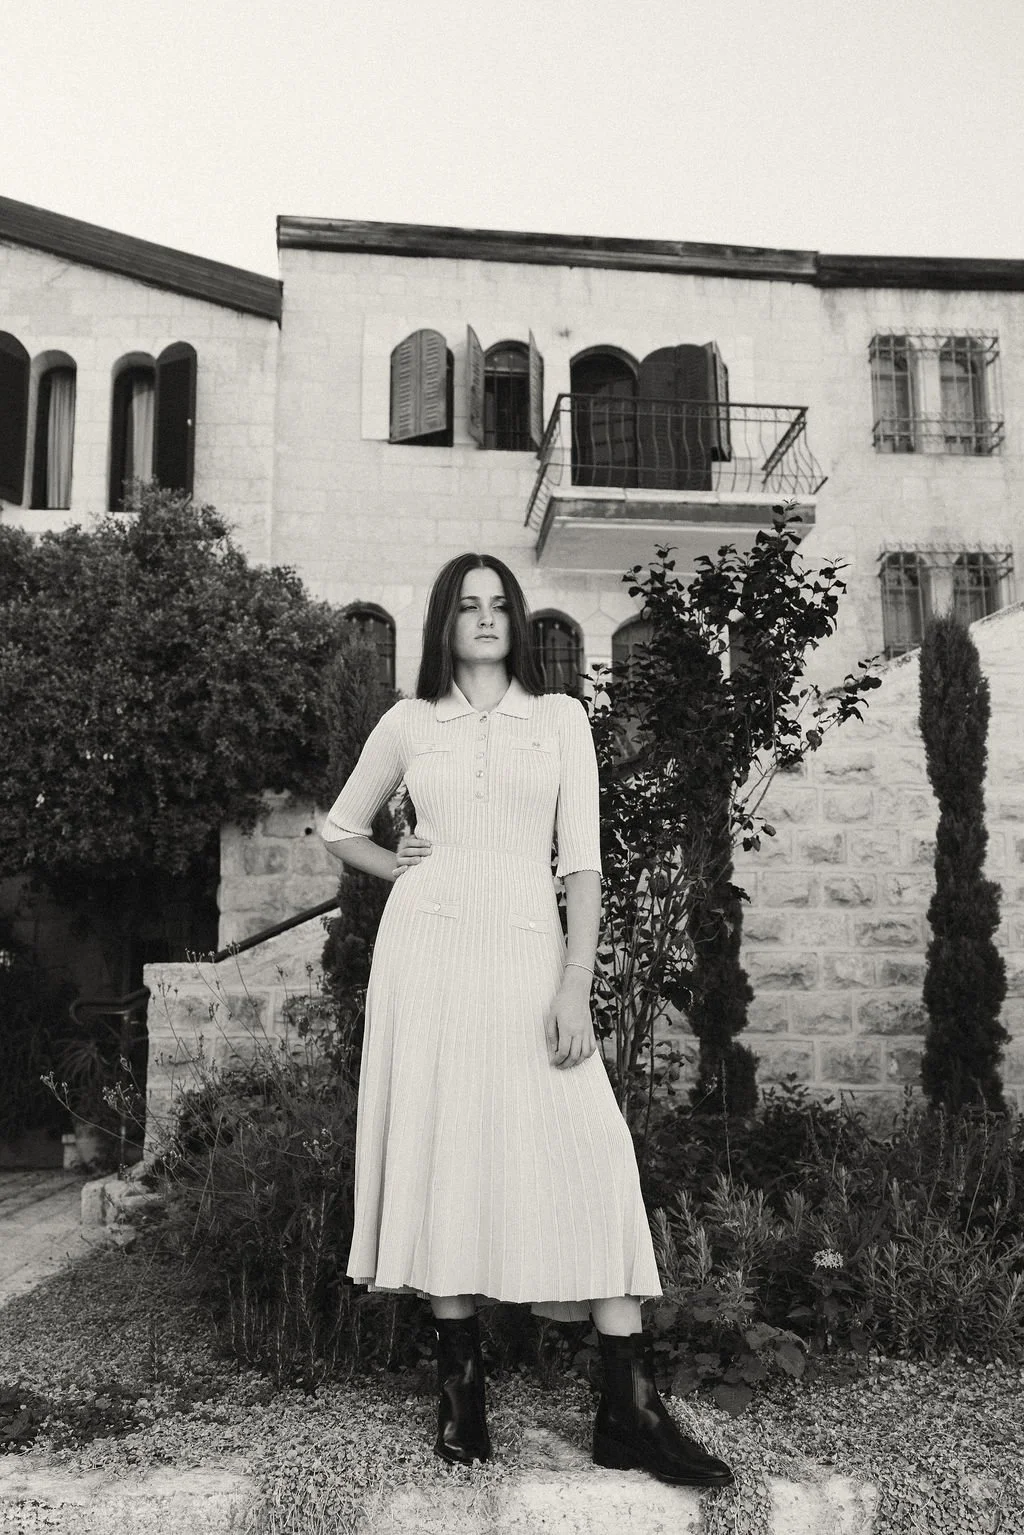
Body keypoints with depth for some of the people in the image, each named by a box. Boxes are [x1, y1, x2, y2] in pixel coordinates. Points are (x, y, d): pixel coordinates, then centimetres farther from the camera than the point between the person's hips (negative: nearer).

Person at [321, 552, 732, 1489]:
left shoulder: (560, 717, 8)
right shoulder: (409, 723, 11)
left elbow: (581, 857, 1)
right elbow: (340, 829, 23)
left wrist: (575, 987, -8)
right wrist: (400, 868, 4)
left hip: (528, 949, -1)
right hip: (430, 947, 1)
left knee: (591, 1155, -9)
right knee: (443, 1148, 2)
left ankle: (630, 1410, -2)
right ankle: (460, 1386, 16)